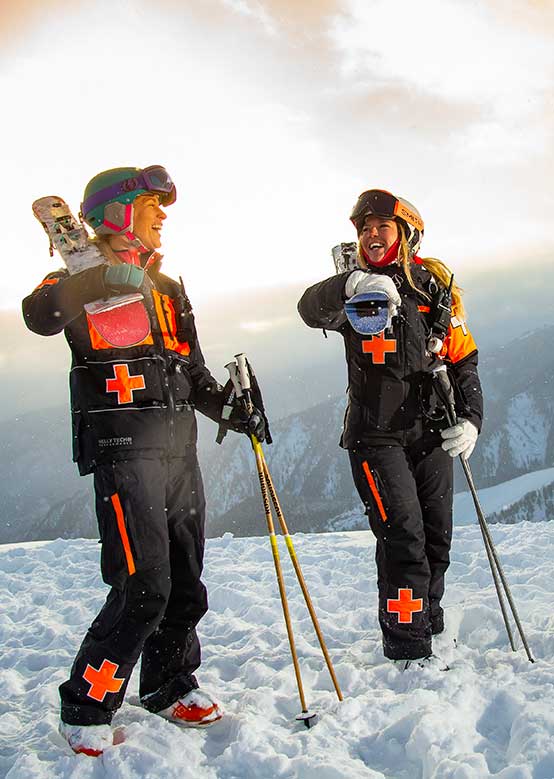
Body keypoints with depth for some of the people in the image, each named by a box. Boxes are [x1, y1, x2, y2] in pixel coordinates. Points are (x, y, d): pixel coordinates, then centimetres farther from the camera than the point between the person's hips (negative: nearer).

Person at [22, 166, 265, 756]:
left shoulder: (168, 290, 22)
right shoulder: (83, 281, 0)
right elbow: (40, 316, -24)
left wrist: (231, 411, 10)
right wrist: (103, 279, -34)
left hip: (180, 450, 8)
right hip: (124, 449, -7)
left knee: (186, 585, 12)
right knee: (143, 588, -12)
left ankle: (169, 686, 30)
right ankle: (85, 709, 5)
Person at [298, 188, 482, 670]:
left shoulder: (436, 288, 6)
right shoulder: (354, 292, 0)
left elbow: (464, 361, 8)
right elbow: (311, 310, -22)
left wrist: (470, 418, -7)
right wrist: (350, 286, -43)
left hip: (432, 434, 3)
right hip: (377, 435, -3)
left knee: (437, 538, 12)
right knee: (403, 535, -11)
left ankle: (429, 625, 34)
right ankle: (408, 648, 0)